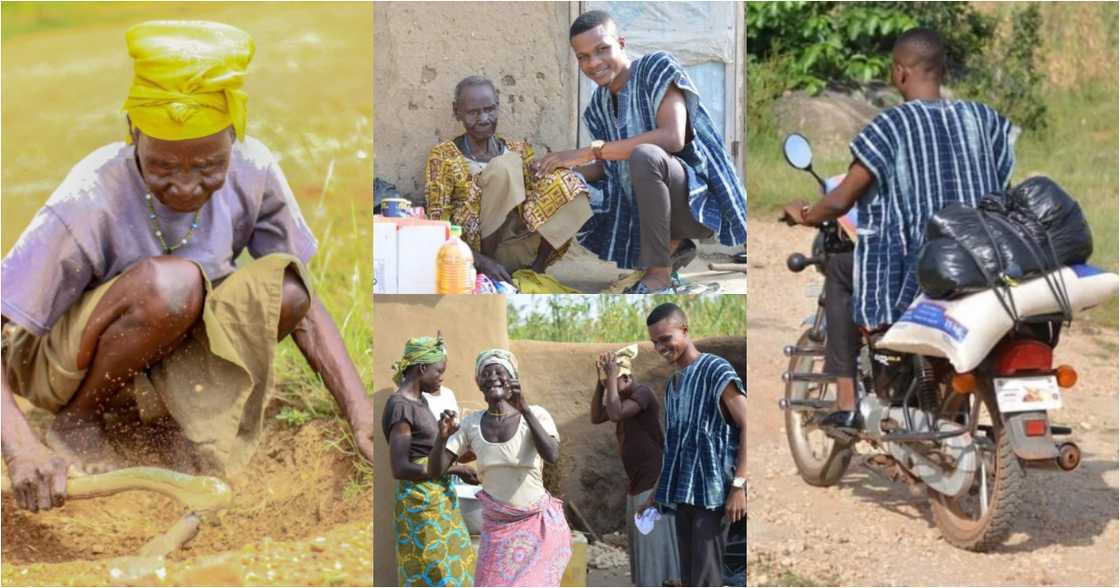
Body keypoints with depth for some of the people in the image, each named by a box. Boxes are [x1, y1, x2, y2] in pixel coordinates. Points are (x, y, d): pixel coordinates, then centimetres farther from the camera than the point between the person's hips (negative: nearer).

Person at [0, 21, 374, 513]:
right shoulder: (90, 204, -30)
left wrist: (362, 417, -19)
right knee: (171, 284, -36)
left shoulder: (253, 173, -18)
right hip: (54, 360, -4)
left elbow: (301, 303, -8)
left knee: (282, 289, -25)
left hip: (169, 352, 4)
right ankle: (76, 420, -11)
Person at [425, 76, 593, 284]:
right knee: (503, 166, -23)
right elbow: (438, 226, -8)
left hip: (516, 250, 4)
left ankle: (537, 267, -13)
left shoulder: (518, 150, 15)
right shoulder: (444, 157, 0)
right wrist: (482, 261, -24)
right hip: (475, 254, -4)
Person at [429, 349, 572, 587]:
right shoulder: (471, 424, 0)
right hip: (497, 528, 3)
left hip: (536, 525, -3)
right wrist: (442, 437, -23)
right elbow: (434, 470, -3)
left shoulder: (536, 415, -11)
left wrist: (524, 408, -35)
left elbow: (552, 456, -28)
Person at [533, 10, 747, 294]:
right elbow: (610, 166, 13)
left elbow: (672, 138, -29)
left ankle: (659, 276, -24)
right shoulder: (600, 103, 6)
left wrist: (589, 151, -29)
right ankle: (674, 245, 13)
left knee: (644, 155, -36)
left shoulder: (657, 68, -13)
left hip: (699, 202, -8)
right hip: (645, 209, 8)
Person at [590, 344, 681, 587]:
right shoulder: (625, 397, 13)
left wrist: (612, 376, -21)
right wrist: (601, 381, 0)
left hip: (654, 484, -10)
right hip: (638, 484, 10)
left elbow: (615, 414, -30)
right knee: (641, 542, 12)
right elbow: (596, 417, 8)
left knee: (654, 542, -9)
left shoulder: (643, 393, -15)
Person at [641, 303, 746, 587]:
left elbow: (748, 426, -12)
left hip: (713, 492, -8)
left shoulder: (715, 371, -7)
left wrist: (738, 485, -19)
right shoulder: (673, 383, 17)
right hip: (683, 493, 8)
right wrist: (657, 492, 20)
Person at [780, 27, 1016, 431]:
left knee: (839, 269, 23)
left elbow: (841, 201, -5)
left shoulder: (889, 127, -7)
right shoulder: (982, 118, 5)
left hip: (914, 279, -4)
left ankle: (846, 404, 16)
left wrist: (805, 215, 16)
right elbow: (1003, 190, 14)